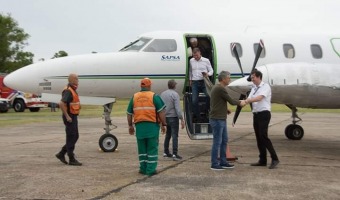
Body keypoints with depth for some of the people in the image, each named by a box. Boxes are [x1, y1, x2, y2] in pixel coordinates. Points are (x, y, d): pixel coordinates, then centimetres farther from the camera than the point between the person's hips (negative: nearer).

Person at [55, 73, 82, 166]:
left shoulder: (73, 90, 14)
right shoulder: (68, 91, -17)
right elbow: (61, 104, -27)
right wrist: (67, 116, -24)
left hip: (73, 117, 10)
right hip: (70, 117, -10)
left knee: (75, 137, 15)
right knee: (71, 138, -3)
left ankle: (61, 154, 22)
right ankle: (72, 159, 5)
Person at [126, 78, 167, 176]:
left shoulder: (134, 97, 9)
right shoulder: (154, 96, -3)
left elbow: (129, 113, 12)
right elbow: (161, 112, -9)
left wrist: (130, 126, 20)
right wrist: (163, 124, -2)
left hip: (139, 126, 3)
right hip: (152, 125, -3)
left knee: (142, 148, 14)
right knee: (152, 148, 4)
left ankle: (143, 168, 17)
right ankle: (151, 169, 5)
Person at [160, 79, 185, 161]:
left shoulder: (163, 94, 8)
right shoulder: (175, 94, -12)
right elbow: (178, 108, -18)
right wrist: (181, 119, -17)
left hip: (165, 117, 7)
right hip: (173, 117, -6)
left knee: (168, 135, 17)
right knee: (174, 135, -5)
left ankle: (166, 152, 21)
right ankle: (175, 154, -8)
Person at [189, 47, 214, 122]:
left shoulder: (206, 60, 4)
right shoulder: (191, 61, 12)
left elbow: (211, 70, 7)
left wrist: (208, 74, -13)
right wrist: (190, 80, 21)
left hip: (204, 82, -2)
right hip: (195, 83, 2)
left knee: (208, 96, -16)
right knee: (194, 101, -1)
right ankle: (197, 117, 10)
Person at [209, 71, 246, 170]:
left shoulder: (216, 87, 15)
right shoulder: (220, 89, -16)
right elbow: (231, 101, -11)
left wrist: (225, 109, 10)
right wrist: (240, 102, 7)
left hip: (221, 119, 10)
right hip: (217, 119, -10)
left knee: (224, 140, 14)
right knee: (217, 142, -4)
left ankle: (223, 162, 21)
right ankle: (214, 164, 3)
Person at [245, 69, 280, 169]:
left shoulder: (265, 86, -6)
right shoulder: (254, 88, 17)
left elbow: (259, 98, -21)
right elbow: (249, 99, 8)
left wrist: (248, 100, -30)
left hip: (264, 113, -8)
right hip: (256, 114, 8)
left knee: (263, 136, -14)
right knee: (258, 138, 8)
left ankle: (274, 158, -5)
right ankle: (262, 160, 14)